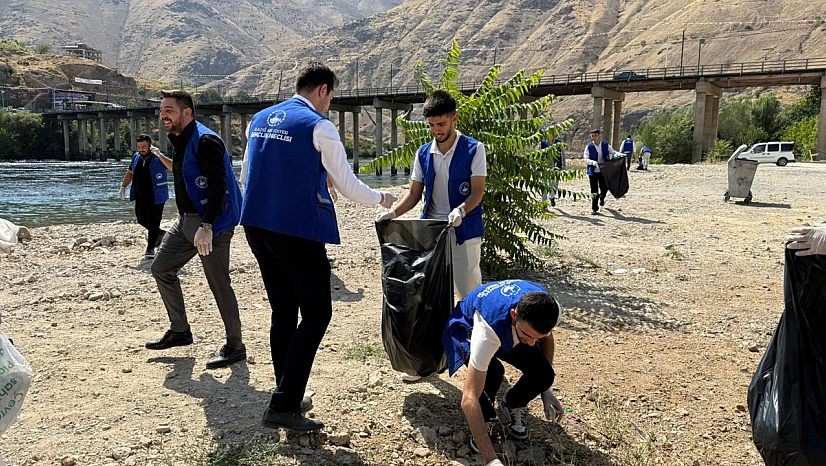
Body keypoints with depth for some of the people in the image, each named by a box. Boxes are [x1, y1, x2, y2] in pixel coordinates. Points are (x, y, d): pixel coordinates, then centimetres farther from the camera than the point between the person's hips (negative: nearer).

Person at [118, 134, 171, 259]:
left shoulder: (159, 158, -11)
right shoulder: (136, 157, 9)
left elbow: (173, 167, -28)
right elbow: (130, 173, 21)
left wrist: (159, 155, -33)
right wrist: (123, 187, 13)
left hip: (156, 197, -7)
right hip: (140, 197, 7)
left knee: (153, 222, -3)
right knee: (141, 219, 14)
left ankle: (150, 248, 6)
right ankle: (160, 233, 37)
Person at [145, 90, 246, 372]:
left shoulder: (205, 141, -17)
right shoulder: (180, 141, 14)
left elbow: (218, 186, -26)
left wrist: (207, 226, -32)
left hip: (212, 224, -10)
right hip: (187, 221, 11)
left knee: (219, 284, -6)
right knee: (161, 268, 15)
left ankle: (235, 347, 8)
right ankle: (179, 331, 27)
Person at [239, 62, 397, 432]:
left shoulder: (260, 120, 13)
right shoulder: (318, 126, -8)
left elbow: (246, 175, 20)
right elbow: (347, 186, -5)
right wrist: (381, 199, 12)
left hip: (256, 225, 8)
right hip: (298, 230, -8)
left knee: (283, 311, 16)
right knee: (316, 314, 1)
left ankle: (288, 397, 25)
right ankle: (282, 406, -2)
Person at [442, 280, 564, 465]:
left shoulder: (547, 310, -31)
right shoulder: (488, 329, -47)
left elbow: (546, 337, -3)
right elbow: (469, 399, -47)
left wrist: (546, 390, -3)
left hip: (509, 332, 4)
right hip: (468, 328, -4)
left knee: (542, 373, -22)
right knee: (493, 371, -36)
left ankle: (512, 407, 11)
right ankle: (484, 420, -3)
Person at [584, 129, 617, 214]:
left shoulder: (606, 145, 4)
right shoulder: (589, 147, -1)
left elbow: (613, 152, 6)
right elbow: (586, 159, -4)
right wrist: (593, 162, -25)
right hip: (593, 172, -2)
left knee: (604, 188, 8)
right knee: (594, 191, -3)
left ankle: (602, 198, 44)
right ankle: (594, 209, 7)